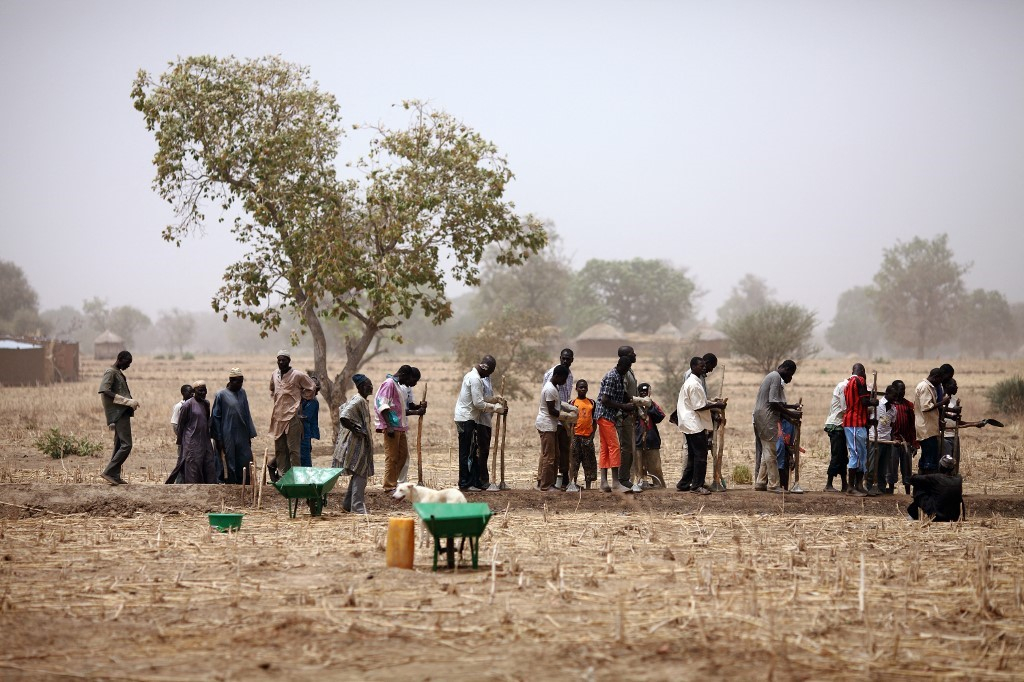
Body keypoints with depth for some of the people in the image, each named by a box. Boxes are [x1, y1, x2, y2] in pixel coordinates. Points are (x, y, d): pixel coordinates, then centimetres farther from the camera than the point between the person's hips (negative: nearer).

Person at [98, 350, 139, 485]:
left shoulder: (118, 373, 20)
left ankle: (115, 476, 11)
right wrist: (128, 401, -23)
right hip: (119, 413, -10)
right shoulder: (110, 372, -10)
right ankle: (108, 472, -14)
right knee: (126, 445, -14)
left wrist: (131, 402, 10)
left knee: (119, 445, 10)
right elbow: (105, 391, -22)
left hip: (123, 413, 10)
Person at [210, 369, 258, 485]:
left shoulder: (242, 392, 8)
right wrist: (218, 439, -7)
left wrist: (250, 435, 12)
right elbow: (216, 418, -5)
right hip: (228, 438, -5)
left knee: (246, 466, 2)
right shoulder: (221, 395, -6)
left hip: (243, 436, 5)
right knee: (231, 467, 0)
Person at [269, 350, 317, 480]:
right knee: (279, 449, 11)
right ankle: (281, 474, 18)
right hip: (278, 417, 7)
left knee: (293, 449, -7)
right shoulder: (274, 375, 10)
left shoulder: (298, 375, -8)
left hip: (292, 417, -7)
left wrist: (299, 398, 3)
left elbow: (313, 388, 1)